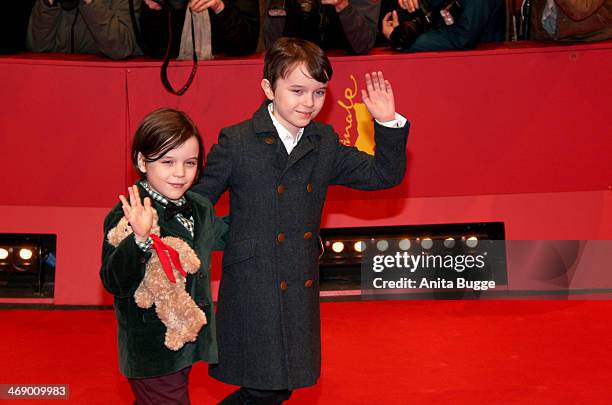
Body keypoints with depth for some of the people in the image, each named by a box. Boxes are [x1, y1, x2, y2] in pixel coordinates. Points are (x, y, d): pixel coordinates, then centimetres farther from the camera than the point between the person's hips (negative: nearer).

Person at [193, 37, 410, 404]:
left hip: (301, 291, 5)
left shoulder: (325, 143, 5)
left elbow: (383, 174, 7)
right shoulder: (236, 142, -8)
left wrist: (388, 123, -5)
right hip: (252, 291, -5)